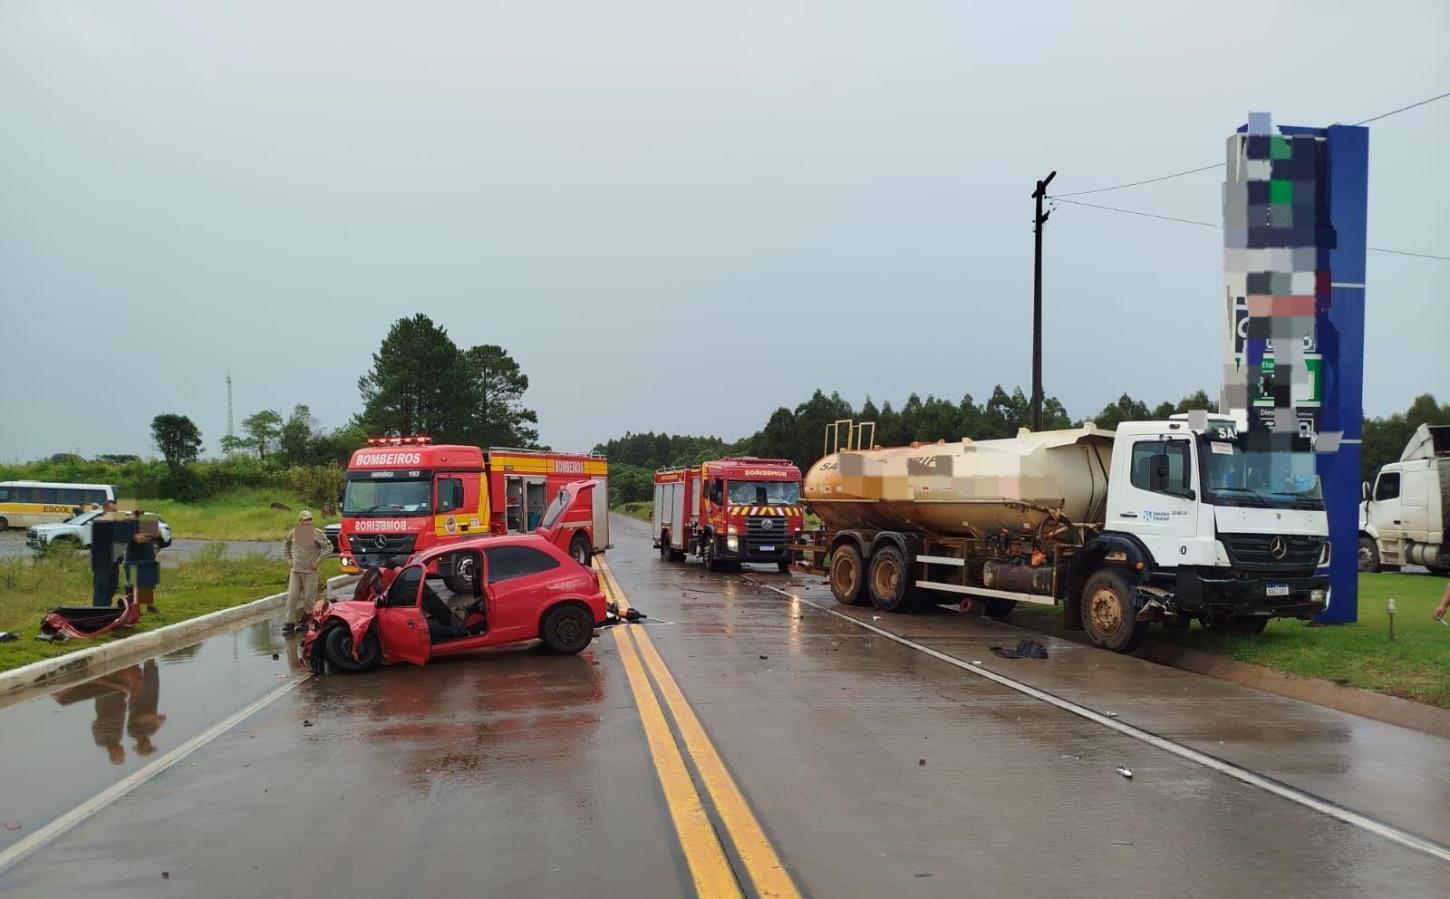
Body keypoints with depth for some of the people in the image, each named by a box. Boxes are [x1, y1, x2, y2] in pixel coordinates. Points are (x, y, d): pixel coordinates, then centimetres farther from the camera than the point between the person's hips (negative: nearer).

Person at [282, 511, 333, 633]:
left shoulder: (317, 534, -7)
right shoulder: (293, 533, 4)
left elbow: (329, 548, -5)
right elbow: (285, 545, 23)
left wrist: (318, 561, -8)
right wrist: (288, 559, 12)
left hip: (310, 571, -3)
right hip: (295, 571, 3)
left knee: (308, 597, 2)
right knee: (292, 597, -3)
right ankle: (290, 622, 1)